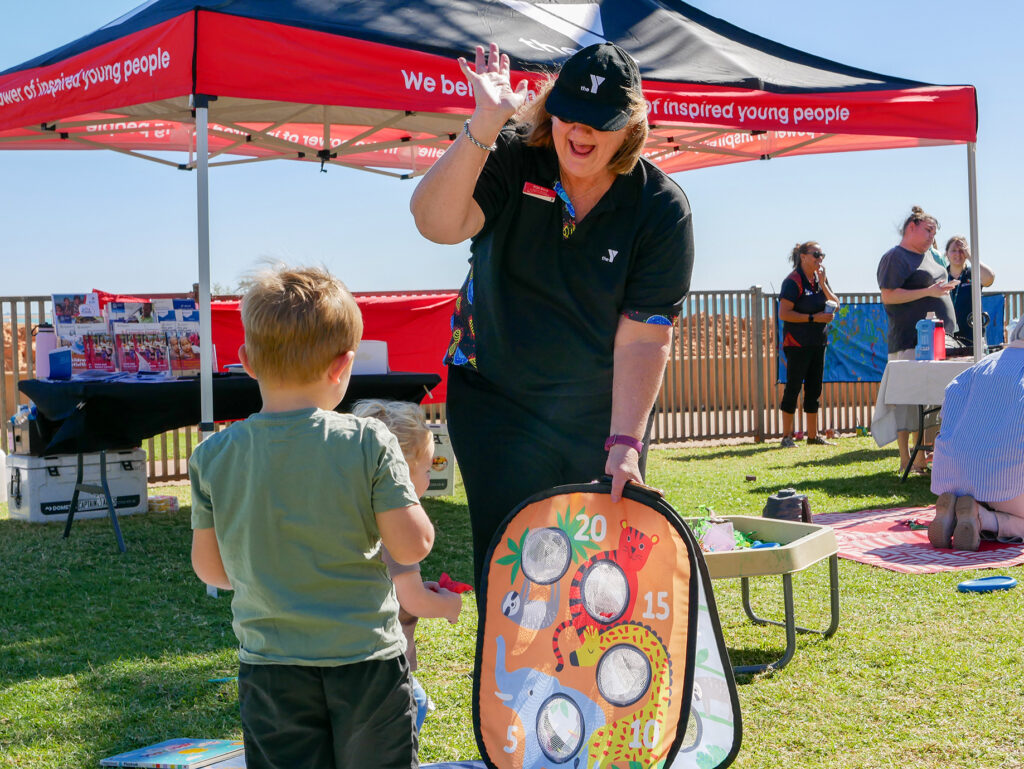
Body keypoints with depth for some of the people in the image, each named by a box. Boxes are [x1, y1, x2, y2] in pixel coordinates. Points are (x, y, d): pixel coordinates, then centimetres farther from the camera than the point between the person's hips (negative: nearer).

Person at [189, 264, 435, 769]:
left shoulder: (212, 458, -5)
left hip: (269, 666, 2)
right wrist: (407, 495, 7)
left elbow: (209, 568, 3)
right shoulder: (369, 444, -13)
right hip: (366, 658, -1)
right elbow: (412, 546, -13)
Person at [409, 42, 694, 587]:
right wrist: (485, 123, -39)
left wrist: (624, 444, -21)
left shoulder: (661, 208, -11)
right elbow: (437, 224, -30)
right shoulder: (509, 159, -11)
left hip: (604, 413, 1)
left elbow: (644, 337, -15)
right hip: (497, 403, 0)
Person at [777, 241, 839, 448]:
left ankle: (813, 435, 16)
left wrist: (822, 283, -6)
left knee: (814, 389, 10)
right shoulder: (793, 281, -10)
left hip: (818, 343, 7)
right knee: (793, 388, -4)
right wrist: (814, 318, -19)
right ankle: (787, 437, 2)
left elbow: (836, 305, 7)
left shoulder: (820, 279, 12)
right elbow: (784, 313, -17)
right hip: (797, 343, -7)